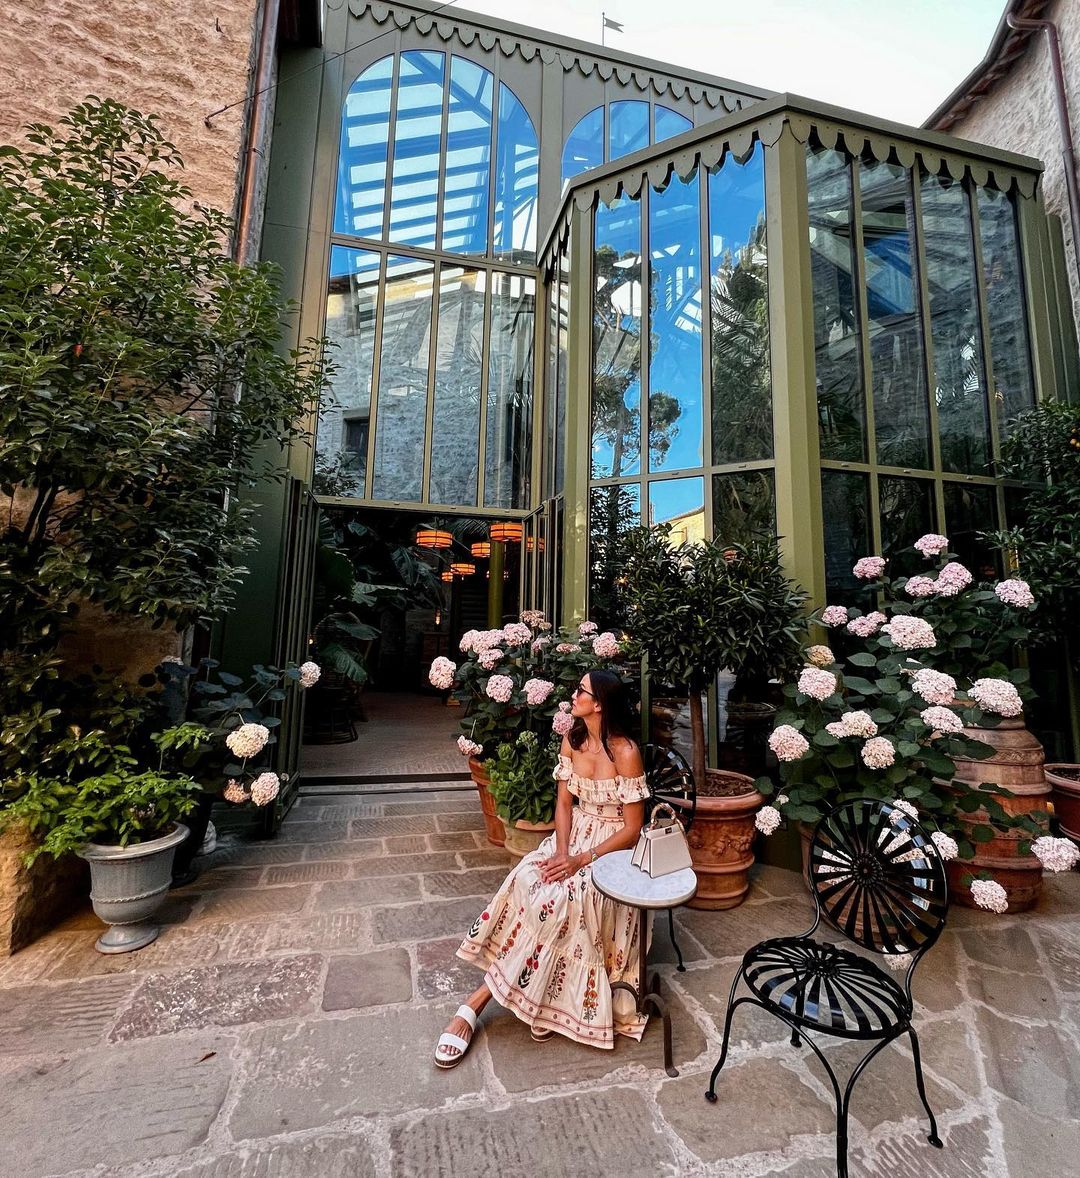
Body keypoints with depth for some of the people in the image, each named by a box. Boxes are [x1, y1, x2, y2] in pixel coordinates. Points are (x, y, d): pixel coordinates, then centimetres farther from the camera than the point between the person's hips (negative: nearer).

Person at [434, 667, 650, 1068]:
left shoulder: (626, 753, -21)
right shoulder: (572, 739, -2)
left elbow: (633, 828, -17)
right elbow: (564, 802, 3)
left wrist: (581, 860, -21)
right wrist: (561, 851, -13)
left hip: (611, 847, -5)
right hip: (574, 835, 6)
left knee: (557, 898, -27)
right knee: (527, 883, -21)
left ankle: (476, 1003, -12)